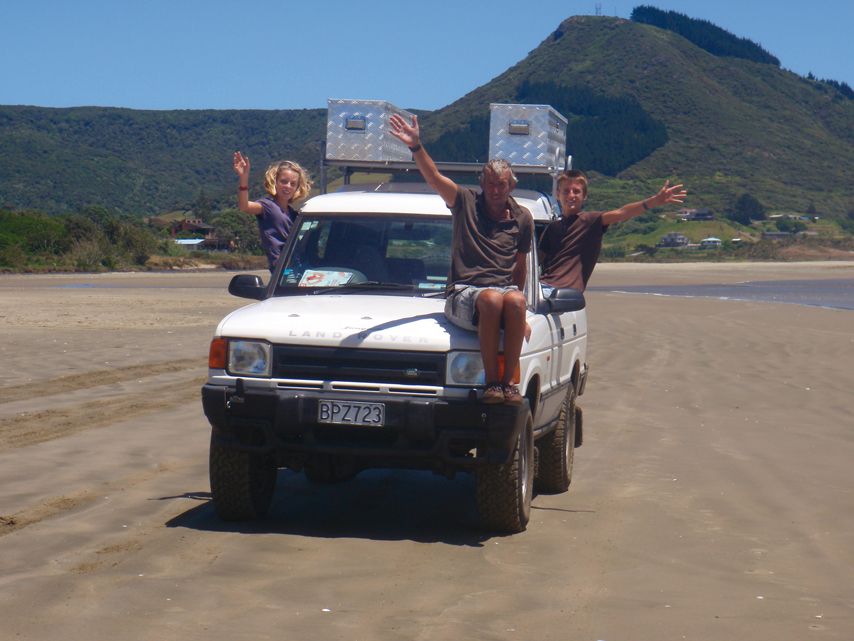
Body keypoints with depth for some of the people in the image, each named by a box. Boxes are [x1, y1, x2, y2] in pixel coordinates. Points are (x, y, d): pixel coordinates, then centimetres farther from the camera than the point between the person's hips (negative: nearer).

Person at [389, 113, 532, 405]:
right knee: (492, 299, -38)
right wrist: (416, 147, -20)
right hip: (464, 293, -2)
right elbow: (434, 177, -6)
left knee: (515, 301, -36)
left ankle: (509, 382, -32)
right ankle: (491, 382, -32)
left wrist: (517, 295, 19)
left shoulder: (522, 218, 15)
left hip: (504, 289, 2)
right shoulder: (466, 203, 9)